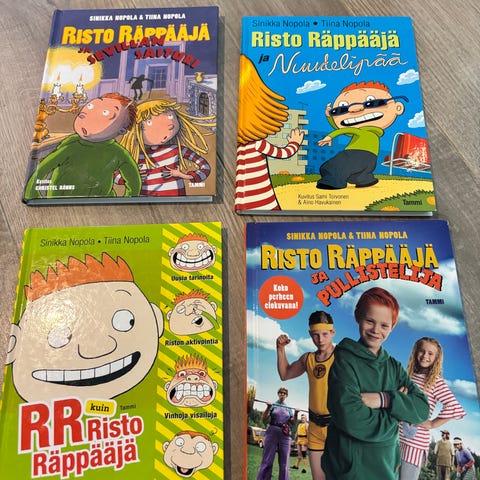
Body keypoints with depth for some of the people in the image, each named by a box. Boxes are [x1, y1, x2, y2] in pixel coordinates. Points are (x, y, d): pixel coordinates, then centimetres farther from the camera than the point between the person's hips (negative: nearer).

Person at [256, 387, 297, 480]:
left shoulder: (289, 408, 15)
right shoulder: (273, 405, 6)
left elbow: (293, 422, 11)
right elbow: (264, 419, -1)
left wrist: (296, 414, -5)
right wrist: (268, 407, -16)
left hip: (285, 435, 3)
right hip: (272, 433, -3)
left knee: (284, 462, 3)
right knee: (267, 461, -4)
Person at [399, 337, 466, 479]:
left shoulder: (436, 381, -5)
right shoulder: (409, 376, 10)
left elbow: (455, 408, -14)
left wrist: (431, 424, -10)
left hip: (416, 441, -4)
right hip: (396, 436, 5)